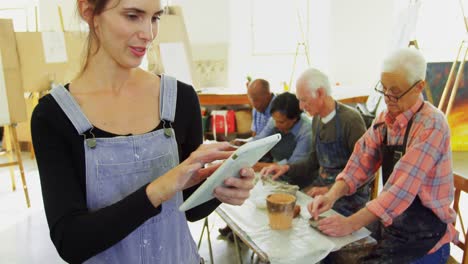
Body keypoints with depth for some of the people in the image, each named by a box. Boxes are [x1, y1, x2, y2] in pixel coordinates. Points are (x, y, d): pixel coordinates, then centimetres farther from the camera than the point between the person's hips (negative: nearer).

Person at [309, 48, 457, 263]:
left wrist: (351, 224, -29)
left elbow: (403, 187, -27)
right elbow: (361, 162, -3)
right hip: (388, 226, 6)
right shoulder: (385, 119, 2)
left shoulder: (431, 124, -20)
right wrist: (332, 195, -20)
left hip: (424, 239, -6)